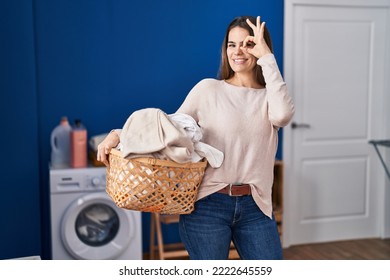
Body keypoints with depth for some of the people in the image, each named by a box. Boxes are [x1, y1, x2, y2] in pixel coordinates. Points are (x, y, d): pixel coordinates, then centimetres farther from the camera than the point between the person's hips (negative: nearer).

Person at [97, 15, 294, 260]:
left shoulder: (269, 96, 8)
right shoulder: (209, 89, 3)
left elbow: (283, 115, -15)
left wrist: (267, 58, -11)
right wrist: (119, 134, -12)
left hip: (255, 208, 3)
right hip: (208, 205, -2)